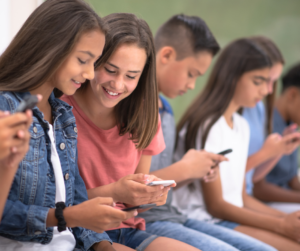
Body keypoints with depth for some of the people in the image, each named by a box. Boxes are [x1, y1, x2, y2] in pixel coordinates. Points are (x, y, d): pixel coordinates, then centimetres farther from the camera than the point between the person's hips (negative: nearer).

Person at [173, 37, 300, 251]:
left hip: (235, 215, 8)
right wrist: (280, 225, -13)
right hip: (207, 222, -8)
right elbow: (215, 206, -12)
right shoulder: (206, 126, -12)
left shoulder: (242, 126, 15)